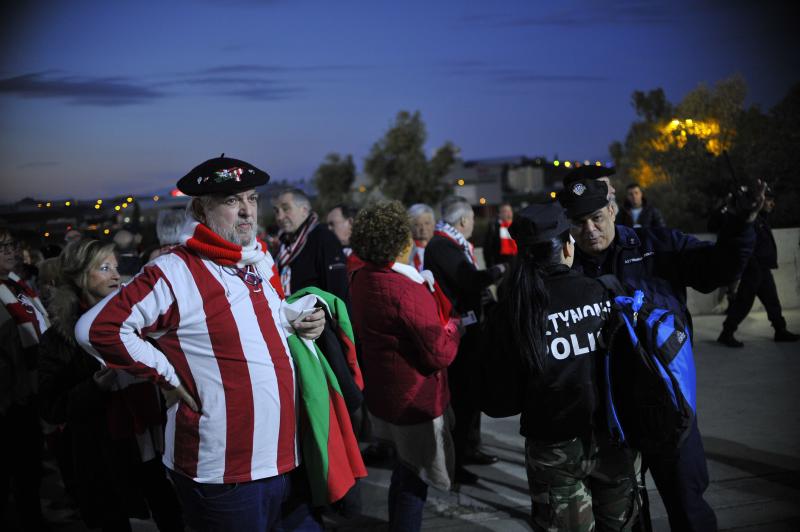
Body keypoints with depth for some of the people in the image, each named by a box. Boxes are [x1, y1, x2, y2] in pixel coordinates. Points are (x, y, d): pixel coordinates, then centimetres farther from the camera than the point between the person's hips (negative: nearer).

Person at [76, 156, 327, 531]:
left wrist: (302, 327, 6)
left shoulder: (261, 261, 11)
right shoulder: (175, 273, -14)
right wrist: (168, 377, -14)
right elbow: (97, 329, -19)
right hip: (224, 475, -7)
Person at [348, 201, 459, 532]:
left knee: (404, 472, 25)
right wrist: (452, 327, -4)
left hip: (383, 395, 9)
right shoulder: (407, 291, -27)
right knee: (414, 480, 6)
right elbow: (440, 355, -23)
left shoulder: (361, 280, -1)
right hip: (416, 403, -9)